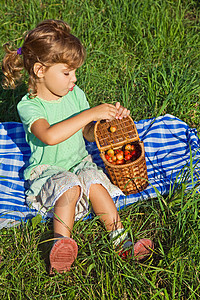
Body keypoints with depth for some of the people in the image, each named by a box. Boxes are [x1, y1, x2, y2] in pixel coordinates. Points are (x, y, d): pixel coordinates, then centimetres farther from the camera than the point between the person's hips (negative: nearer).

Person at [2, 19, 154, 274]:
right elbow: (50, 136, -36)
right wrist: (91, 113, -35)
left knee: (94, 181, -28)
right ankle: (62, 243, -32)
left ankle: (121, 240, -28)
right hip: (47, 169, -4)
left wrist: (108, 119, -8)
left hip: (79, 162, 4)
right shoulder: (29, 106, -15)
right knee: (68, 186, -35)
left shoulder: (75, 94, 4)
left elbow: (88, 134, 13)